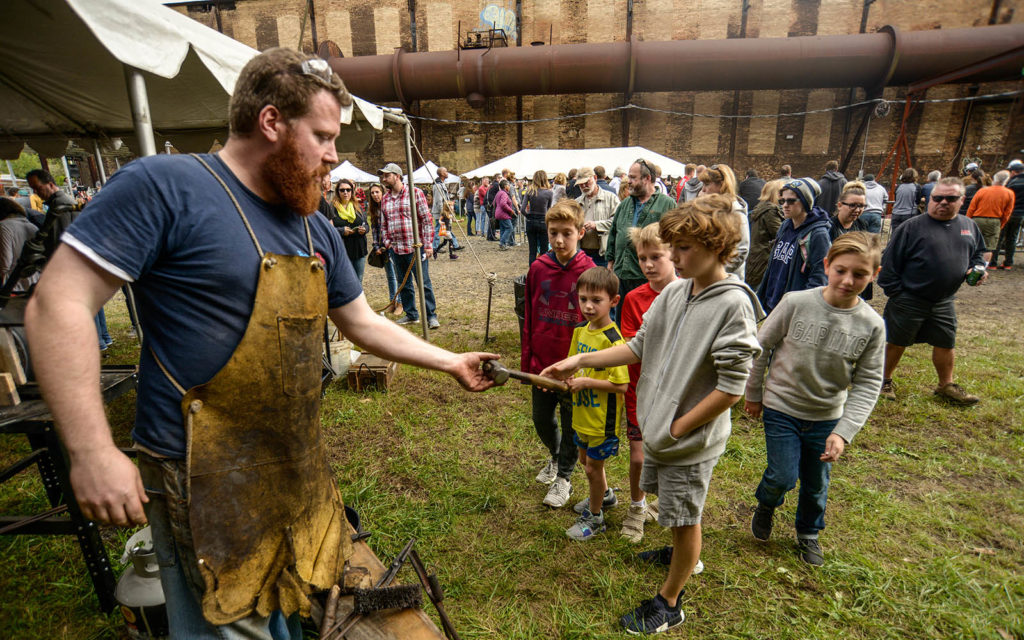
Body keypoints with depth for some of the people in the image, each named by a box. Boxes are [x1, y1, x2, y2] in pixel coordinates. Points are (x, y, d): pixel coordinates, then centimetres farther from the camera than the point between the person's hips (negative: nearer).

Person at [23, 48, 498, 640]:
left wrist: (450, 362, 14)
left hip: (298, 469, 7)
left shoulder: (317, 231, 8)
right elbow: (59, 304, -16)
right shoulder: (165, 186, -14)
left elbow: (364, 323, 14)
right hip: (211, 478, -7)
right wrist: (93, 451, -21)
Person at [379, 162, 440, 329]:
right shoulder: (385, 199, 13)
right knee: (404, 284, 12)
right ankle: (411, 315, 24)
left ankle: (431, 316, 6)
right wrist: (387, 243, 8)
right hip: (396, 250, 6)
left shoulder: (415, 193, -3)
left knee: (424, 283, -4)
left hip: (415, 247, -6)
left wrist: (428, 244, -11)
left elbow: (426, 220, -6)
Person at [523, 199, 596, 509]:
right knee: (542, 419, 18)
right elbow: (529, 318, 3)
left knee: (571, 425, 13)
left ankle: (564, 477, 35)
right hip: (541, 363, 3)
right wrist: (527, 360, 3)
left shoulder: (589, 272, -13)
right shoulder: (538, 269, -4)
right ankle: (555, 457, 48)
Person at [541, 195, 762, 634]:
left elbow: (730, 388, -22)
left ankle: (668, 603, 33)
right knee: (676, 511, 28)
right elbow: (639, 346, 4)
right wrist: (580, 361, -4)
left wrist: (677, 429, -15)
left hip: (691, 439, -6)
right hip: (658, 426, 7)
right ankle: (682, 555, 56)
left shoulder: (733, 305, -22)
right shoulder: (673, 293, -2)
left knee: (685, 519, 14)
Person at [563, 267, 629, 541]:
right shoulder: (580, 330, 0)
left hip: (603, 418, -8)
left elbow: (621, 385, -26)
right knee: (586, 459, 25)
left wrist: (586, 382, -25)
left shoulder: (613, 340, -25)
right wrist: (565, 376, -7)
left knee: (593, 467, 8)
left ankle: (595, 518, 31)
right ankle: (605, 495, 52)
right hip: (582, 413, 8)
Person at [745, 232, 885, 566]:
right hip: (781, 407, -2)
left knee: (816, 485, 17)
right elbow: (761, 347, -6)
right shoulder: (796, 303, -18)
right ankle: (766, 505, 32)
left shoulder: (872, 325, -11)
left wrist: (843, 431, -14)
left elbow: (867, 384, -6)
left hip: (827, 417, 3)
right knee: (783, 477, -4)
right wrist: (754, 394, 2)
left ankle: (808, 533, 45)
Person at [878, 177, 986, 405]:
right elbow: (890, 261, -11)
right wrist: (894, 292, -12)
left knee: (945, 344, 16)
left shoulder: (969, 226, 7)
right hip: (909, 301, -5)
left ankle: (946, 386, 33)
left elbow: (978, 253, 23)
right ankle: (886, 381, 24)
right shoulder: (913, 226, -12)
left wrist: (978, 267, 1)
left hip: (944, 303, 5)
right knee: (896, 343, 6)